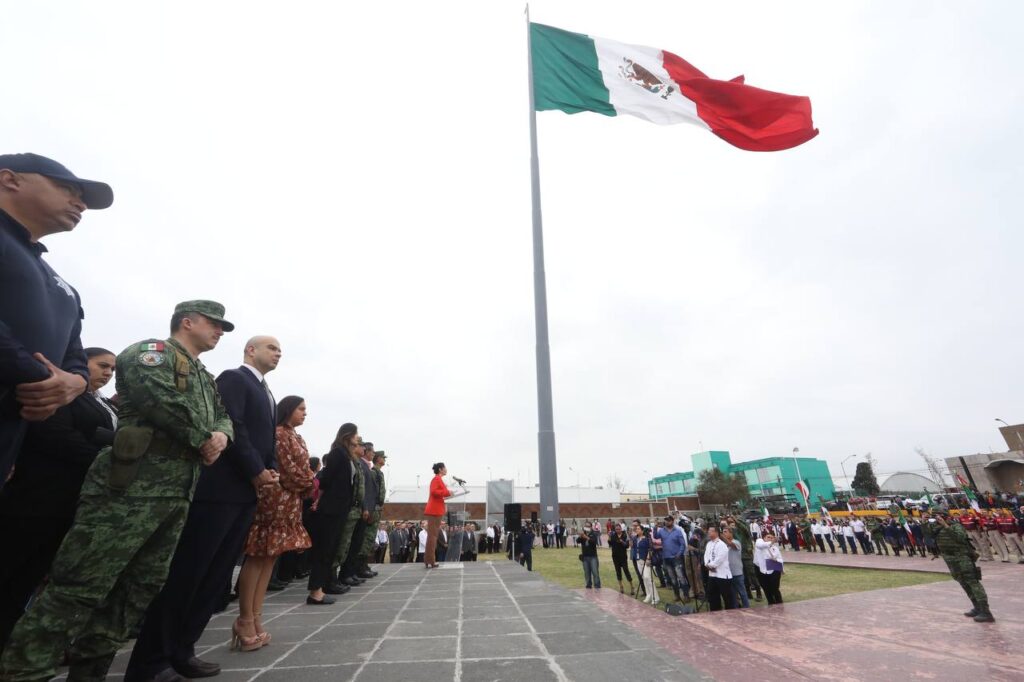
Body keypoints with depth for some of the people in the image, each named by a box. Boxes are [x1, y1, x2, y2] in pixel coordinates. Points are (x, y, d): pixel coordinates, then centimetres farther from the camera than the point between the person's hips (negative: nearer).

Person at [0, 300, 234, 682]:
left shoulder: (206, 378, 23)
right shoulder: (150, 351, -2)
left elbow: (224, 417, 20)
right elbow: (161, 400, -19)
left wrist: (221, 436, -3)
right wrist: (203, 440, -9)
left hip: (177, 493, 9)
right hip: (133, 486, -8)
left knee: (143, 585, 12)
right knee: (82, 586, -6)